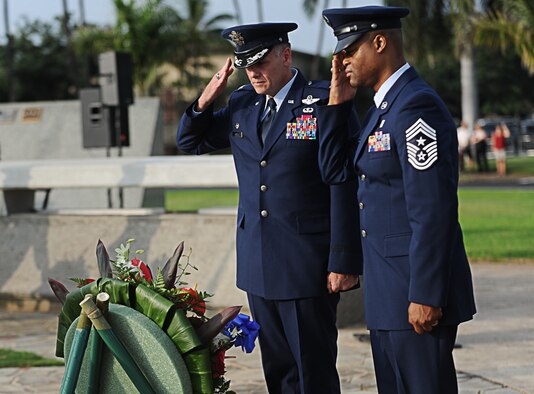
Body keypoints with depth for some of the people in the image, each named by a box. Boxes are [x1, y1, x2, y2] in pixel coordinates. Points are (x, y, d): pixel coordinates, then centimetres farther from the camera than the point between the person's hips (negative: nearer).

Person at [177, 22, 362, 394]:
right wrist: (207, 99, 3)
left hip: (307, 266, -6)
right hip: (260, 265, 6)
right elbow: (190, 141, 24)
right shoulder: (242, 103, 11)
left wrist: (344, 262, -14)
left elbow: (345, 186, -11)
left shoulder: (325, 102, -8)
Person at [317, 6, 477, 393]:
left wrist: (425, 296, -23)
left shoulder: (416, 105, -17)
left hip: (418, 288, -10)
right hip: (388, 289, 10)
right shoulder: (383, 106, 14)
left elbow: (433, 210, -22)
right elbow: (336, 169, 17)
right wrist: (337, 102, 7)